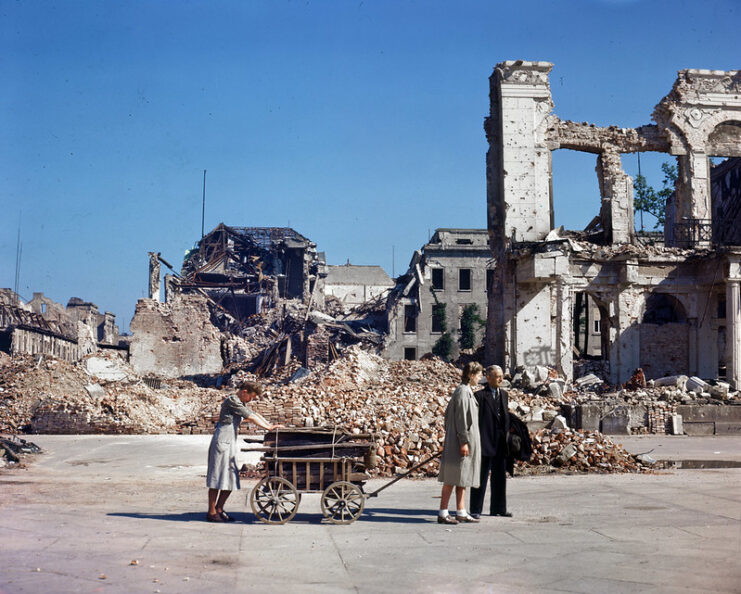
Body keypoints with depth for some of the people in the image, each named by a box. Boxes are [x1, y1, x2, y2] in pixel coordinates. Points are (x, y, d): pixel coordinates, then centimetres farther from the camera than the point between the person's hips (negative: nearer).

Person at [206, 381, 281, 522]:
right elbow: (250, 417, -14)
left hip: (230, 444, 10)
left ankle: (219, 509, 16)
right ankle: (211, 512, 0)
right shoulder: (231, 401, -11)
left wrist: (270, 425, 9)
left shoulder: (240, 403, 19)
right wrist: (268, 428, -10)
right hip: (222, 442, -10)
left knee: (231, 479, 8)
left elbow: (255, 414, 20)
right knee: (217, 478, -5)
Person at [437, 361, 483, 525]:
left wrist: (449, 436, 21)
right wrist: (464, 442, -21)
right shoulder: (463, 392, -15)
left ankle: (461, 512, 17)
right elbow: (461, 418, -20)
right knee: (453, 478, -6)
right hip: (462, 439, -10)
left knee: (461, 478, 12)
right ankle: (442, 513, -2)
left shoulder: (465, 390, 15)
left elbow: (448, 413, 21)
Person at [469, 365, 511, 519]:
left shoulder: (504, 394, 13)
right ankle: (476, 510, 8)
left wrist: (507, 436, 9)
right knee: (481, 476, 0)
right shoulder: (480, 395, -9)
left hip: (501, 443, 7)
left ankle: (498, 508, 24)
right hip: (485, 442, -7)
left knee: (500, 476, 13)